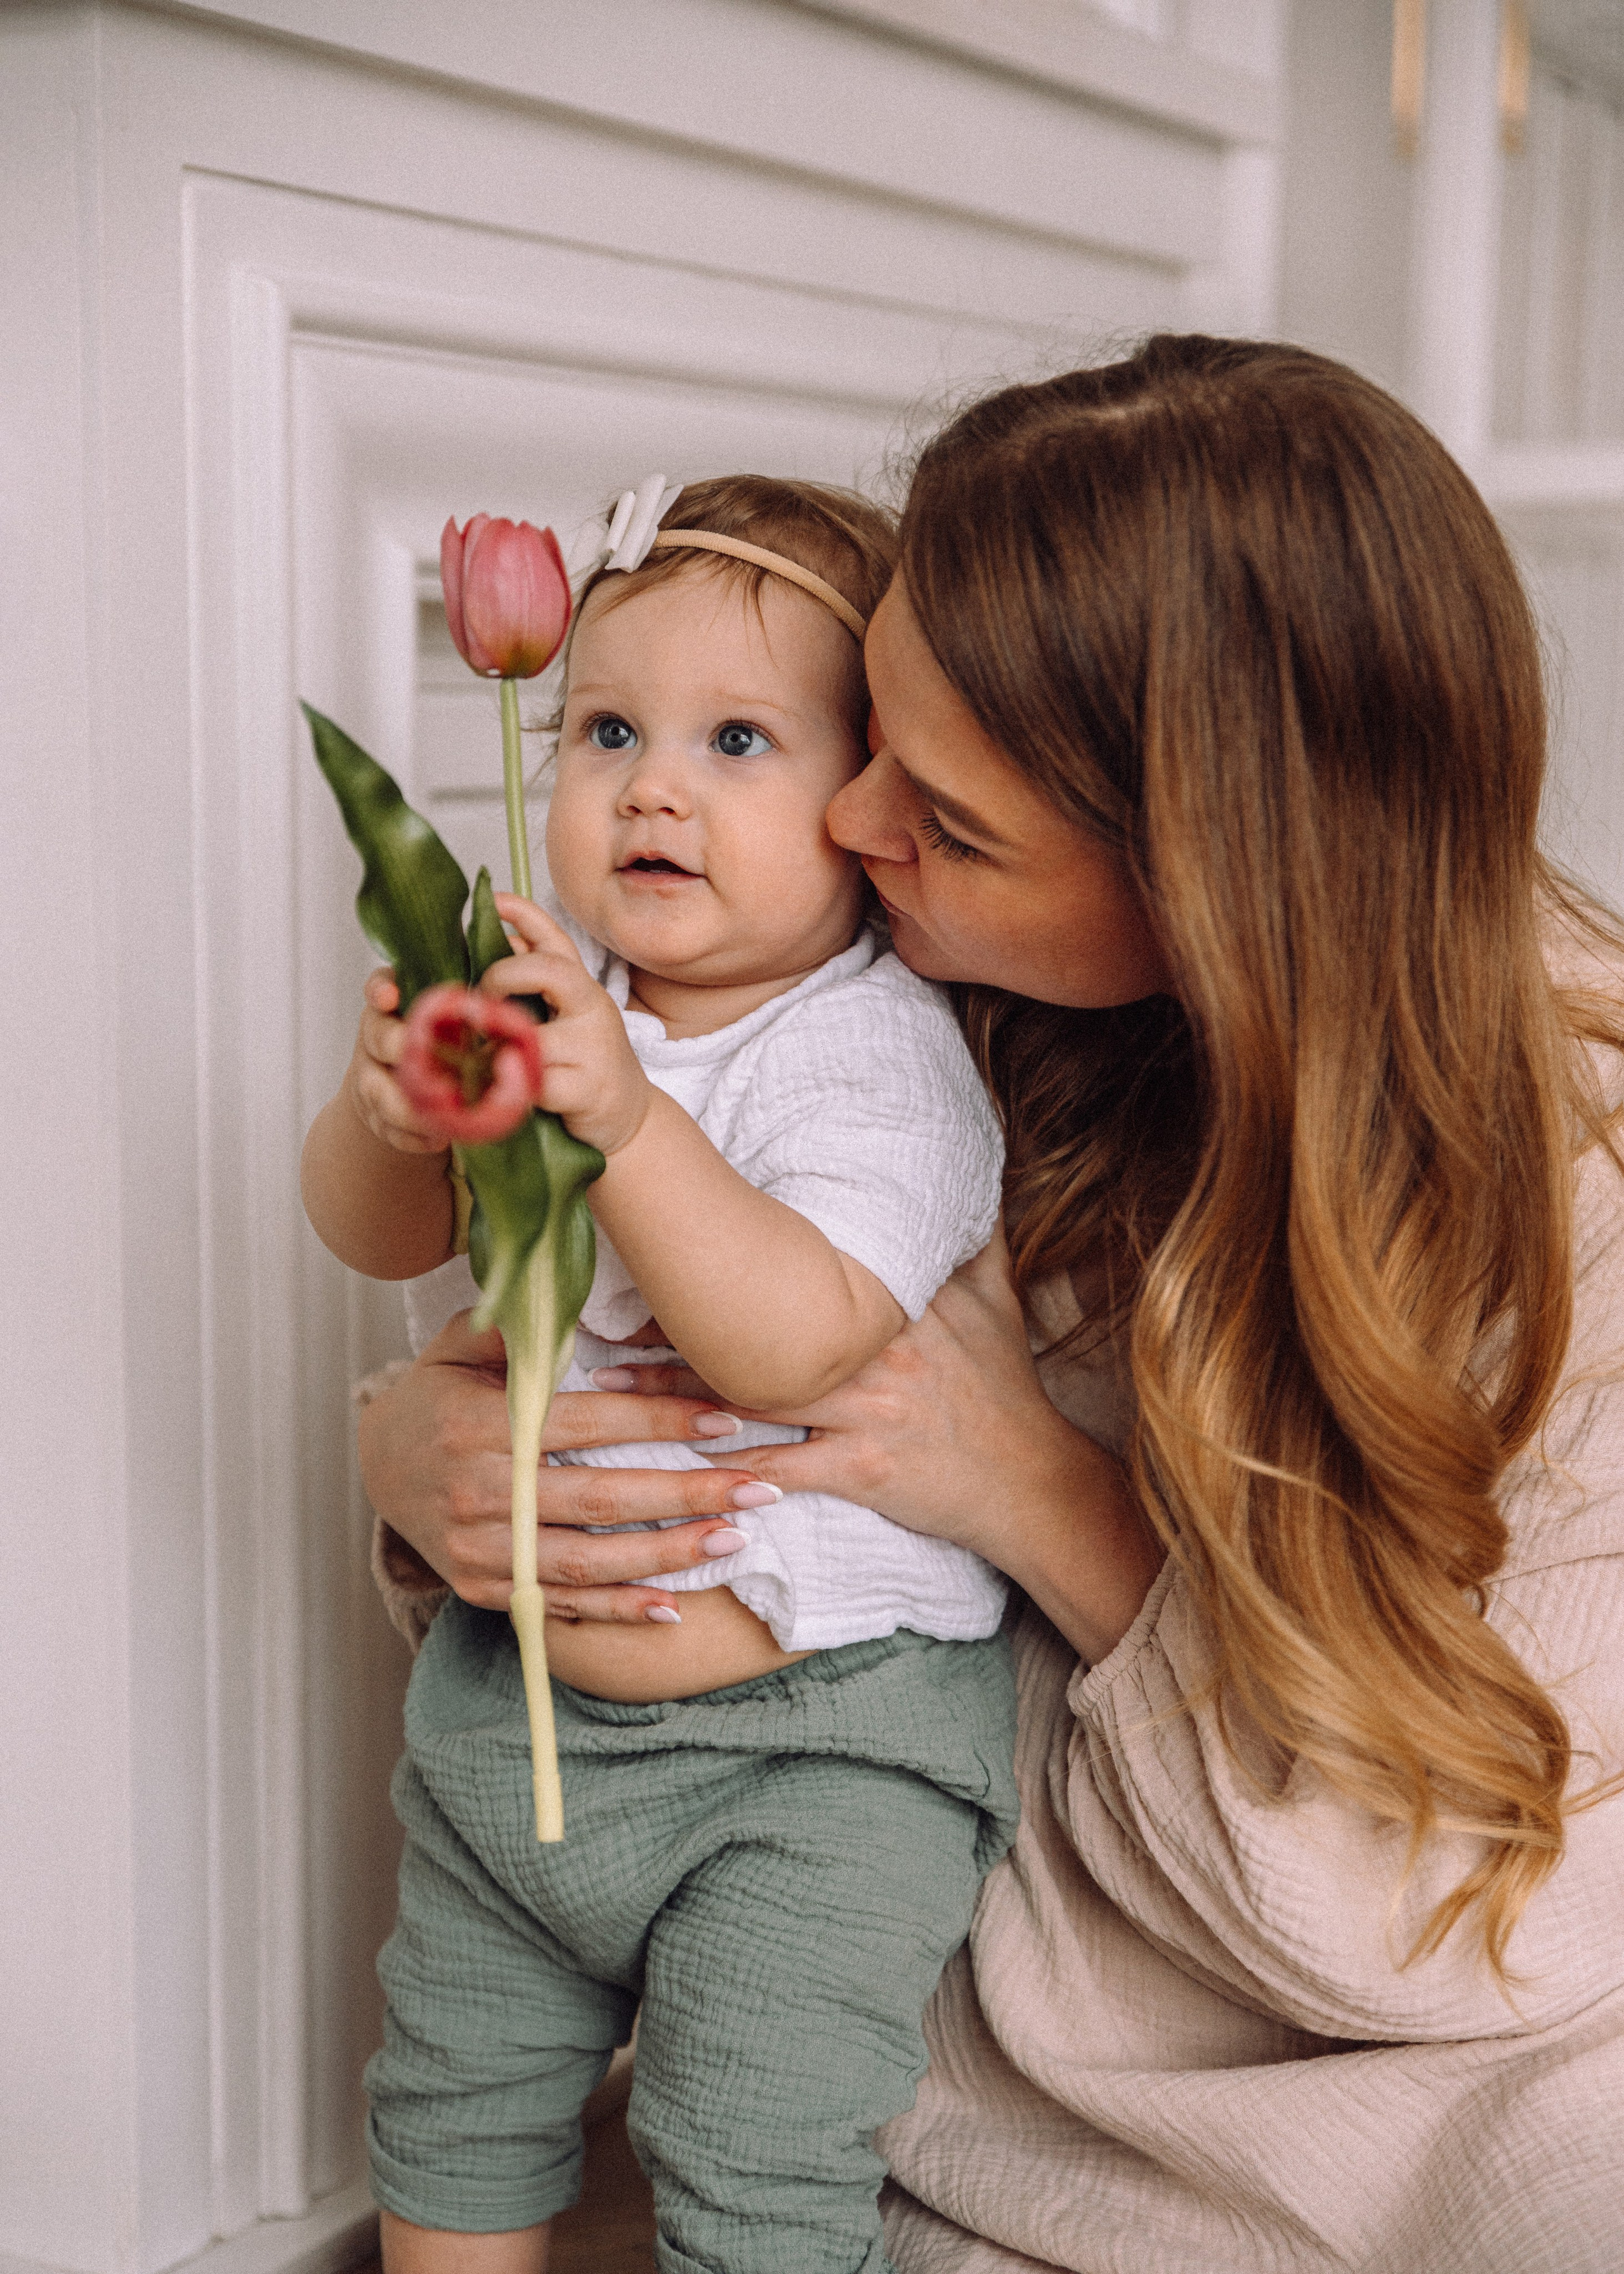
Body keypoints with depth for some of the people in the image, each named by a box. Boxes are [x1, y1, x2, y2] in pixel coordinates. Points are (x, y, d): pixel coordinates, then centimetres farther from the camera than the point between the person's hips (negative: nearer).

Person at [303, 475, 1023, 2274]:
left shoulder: (875, 1053, -18)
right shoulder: (538, 990, -1)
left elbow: (797, 1343, -31)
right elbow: (376, 1237, -3)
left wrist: (627, 1120, -40)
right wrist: (389, 1113, -25)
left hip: (809, 1739, -6)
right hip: (519, 1691, 6)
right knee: (453, 2107, 23)